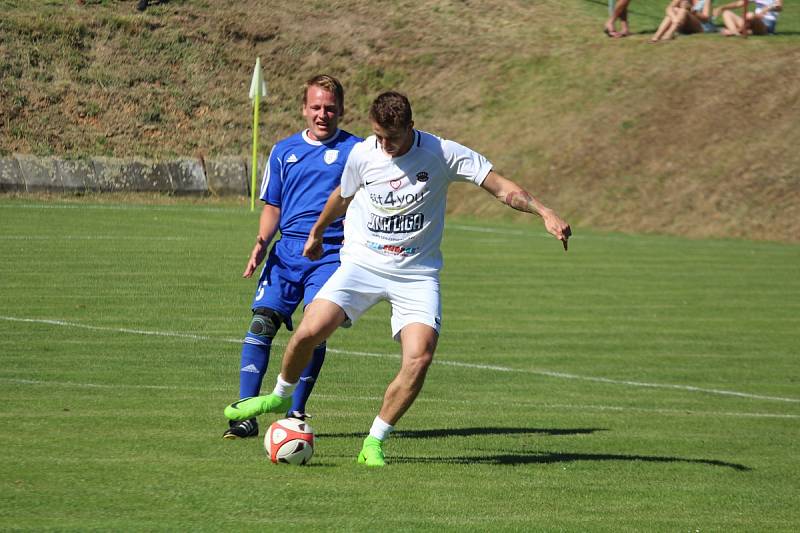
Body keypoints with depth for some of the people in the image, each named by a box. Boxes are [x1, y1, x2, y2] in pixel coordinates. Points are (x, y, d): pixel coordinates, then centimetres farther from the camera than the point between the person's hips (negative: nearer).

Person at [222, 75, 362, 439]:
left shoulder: (355, 150, 5)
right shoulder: (284, 151, 16)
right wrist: (261, 243, 3)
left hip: (331, 253, -3)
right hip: (287, 249, 3)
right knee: (262, 321, -11)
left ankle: (296, 412, 1)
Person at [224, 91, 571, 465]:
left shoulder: (442, 154, -10)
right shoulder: (362, 154, -3)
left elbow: (503, 188, -9)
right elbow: (342, 196, 19)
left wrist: (545, 213, -23)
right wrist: (316, 234, 35)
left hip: (417, 273, -1)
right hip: (362, 263, 1)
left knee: (420, 358, -21)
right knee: (309, 332, -18)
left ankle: (373, 444, -5)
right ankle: (280, 396, 13)